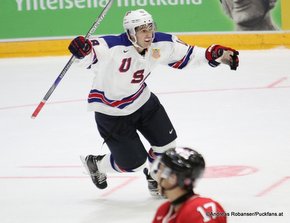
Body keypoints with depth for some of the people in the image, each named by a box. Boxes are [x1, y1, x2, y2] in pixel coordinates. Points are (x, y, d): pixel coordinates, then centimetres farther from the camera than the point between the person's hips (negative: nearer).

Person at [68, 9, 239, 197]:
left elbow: (185, 56, 1)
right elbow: (88, 59, -39)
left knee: (166, 143, 8)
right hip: (112, 112, -6)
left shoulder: (161, 44, -14)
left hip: (142, 100, 6)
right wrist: (82, 51, -62)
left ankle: (155, 180, 40)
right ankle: (96, 164, 32)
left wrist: (215, 54, -6)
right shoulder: (113, 47, -34)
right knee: (135, 163, 1)